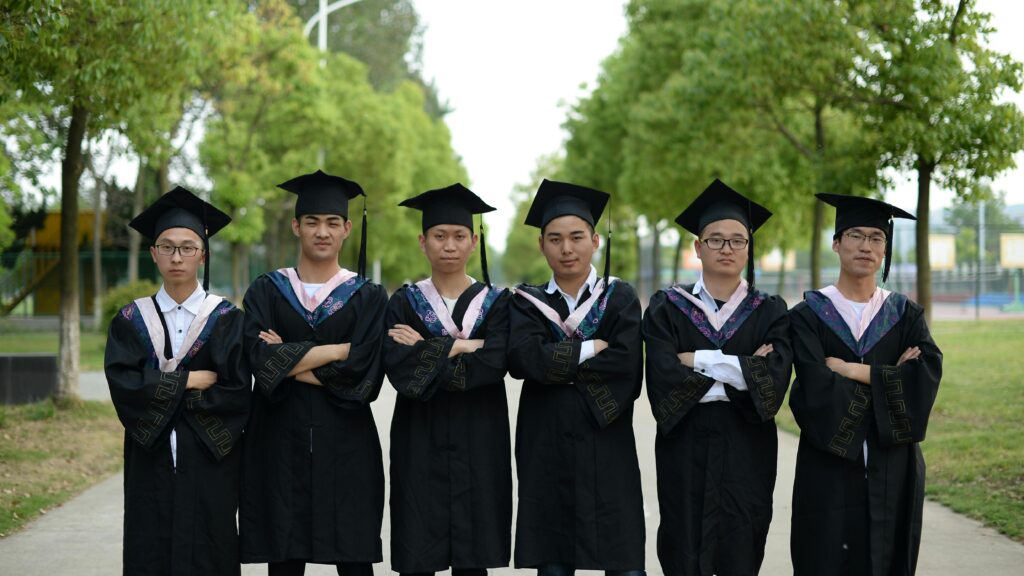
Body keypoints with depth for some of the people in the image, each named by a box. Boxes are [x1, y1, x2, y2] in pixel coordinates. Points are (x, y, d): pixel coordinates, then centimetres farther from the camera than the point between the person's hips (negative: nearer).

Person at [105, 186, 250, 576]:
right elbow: (122, 384, -7)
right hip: (150, 463, 2)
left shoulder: (226, 320, 1)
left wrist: (161, 392, -9)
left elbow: (236, 395, -10)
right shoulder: (132, 321, 7)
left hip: (209, 462, -2)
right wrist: (189, 381, -12)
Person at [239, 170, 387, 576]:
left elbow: (361, 374, -9)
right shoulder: (266, 291, 7)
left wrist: (290, 362, -7)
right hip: (281, 445, 1)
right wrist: (336, 351, -10)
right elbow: (260, 359, -10)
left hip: (346, 447, 0)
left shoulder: (368, 297, 5)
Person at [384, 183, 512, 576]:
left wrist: (426, 351, -10)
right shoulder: (404, 303, 5)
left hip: (478, 445, 0)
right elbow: (398, 368, -12)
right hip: (419, 444, 0)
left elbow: (493, 366, -13)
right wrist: (461, 346, -12)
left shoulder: (495, 303, 5)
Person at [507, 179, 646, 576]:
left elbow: (626, 364, -10)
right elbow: (525, 359, -11)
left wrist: (558, 361, -9)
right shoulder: (527, 303, 9)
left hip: (607, 450, -1)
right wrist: (591, 349, -10)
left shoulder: (619, 298, 7)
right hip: (546, 450, 1)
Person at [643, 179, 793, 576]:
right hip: (685, 453, -1)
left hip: (746, 453, 1)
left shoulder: (770, 312, 5)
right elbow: (664, 379, -12)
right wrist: (741, 372, -12)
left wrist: (698, 361, -13)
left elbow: (775, 377, -13)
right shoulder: (668, 308, 3)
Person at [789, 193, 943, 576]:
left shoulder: (906, 315, 8)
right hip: (829, 470, -2)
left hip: (893, 471, 2)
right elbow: (817, 390, -15)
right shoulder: (809, 315, 0)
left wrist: (853, 372, -12)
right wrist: (891, 380, -9)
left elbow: (928, 376, -10)